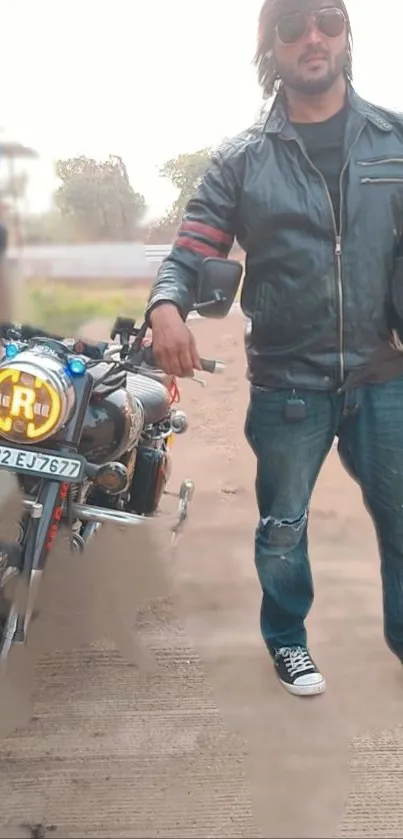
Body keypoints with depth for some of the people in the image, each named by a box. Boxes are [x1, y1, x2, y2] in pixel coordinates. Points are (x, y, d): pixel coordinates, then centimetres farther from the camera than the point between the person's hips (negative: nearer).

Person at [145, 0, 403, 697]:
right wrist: (167, 305, -26)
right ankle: (286, 638, 39)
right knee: (282, 526, 15)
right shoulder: (241, 159, -1)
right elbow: (190, 252, -5)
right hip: (286, 383, -1)